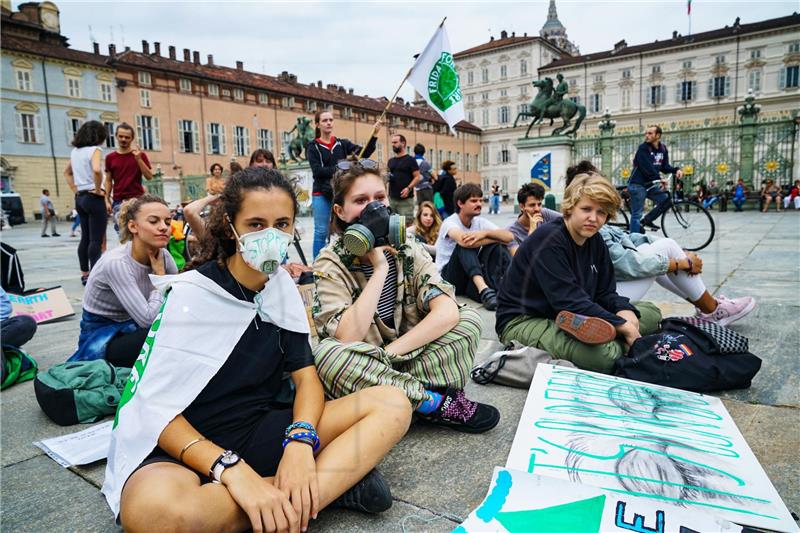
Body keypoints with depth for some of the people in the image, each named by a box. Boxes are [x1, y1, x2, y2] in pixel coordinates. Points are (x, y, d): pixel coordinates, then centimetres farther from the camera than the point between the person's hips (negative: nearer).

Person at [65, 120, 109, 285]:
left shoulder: (75, 151, 14)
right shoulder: (95, 149, -10)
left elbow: (67, 172, 26)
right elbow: (96, 170, -28)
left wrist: (75, 190, 19)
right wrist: (98, 190, -16)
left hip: (80, 198, 8)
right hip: (94, 198, -8)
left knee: (85, 238, 13)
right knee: (96, 240, -6)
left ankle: (85, 275, 19)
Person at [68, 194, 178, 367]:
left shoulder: (162, 256, -7)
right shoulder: (116, 263, -26)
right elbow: (149, 320, -29)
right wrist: (160, 276, -21)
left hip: (132, 329, 6)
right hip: (100, 339, -5)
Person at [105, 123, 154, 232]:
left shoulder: (140, 155, 4)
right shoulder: (110, 157, 9)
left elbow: (149, 176, -4)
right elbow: (108, 181, 11)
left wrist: (139, 159, -13)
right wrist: (107, 200, 3)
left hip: (137, 200, -2)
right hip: (118, 202, 2)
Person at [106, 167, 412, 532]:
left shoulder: (282, 287, 3)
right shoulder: (190, 294, -12)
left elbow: (306, 375, -2)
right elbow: (158, 408, -17)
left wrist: (300, 441, -23)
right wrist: (233, 470, -31)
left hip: (261, 431, 4)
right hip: (187, 445, -3)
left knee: (392, 404, -13)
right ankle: (335, 480, -26)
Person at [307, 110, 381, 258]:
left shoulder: (342, 144, 10)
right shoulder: (313, 147, 2)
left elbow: (364, 153, -1)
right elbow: (317, 170, -11)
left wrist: (374, 135, -13)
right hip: (321, 194, -2)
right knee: (321, 232, 0)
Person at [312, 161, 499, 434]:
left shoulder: (407, 250, -4)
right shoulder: (330, 264, -13)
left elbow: (447, 312, -18)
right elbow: (348, 339, -27)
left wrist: (389, 352, -25)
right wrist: (379, 268, -27)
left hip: (407, 360, 3)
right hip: (361, 369, -2)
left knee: (469, 319, -14)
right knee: (327, 353, -36)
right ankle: (435, 402, -23)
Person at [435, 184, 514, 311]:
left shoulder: (480, 222, 3)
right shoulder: (450, 222, -13)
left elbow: (509, 236, -10)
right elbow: (463, 241, -36)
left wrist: (485, 233, -29)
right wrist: (496, 237, -20)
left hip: (474, 277, 5)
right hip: (449, 278, -5)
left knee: (497, 246, -16)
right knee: (467, 244, -31)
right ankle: (483, 289, -45)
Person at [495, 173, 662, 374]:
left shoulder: (595, 241, 6)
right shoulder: (548, 238, -19)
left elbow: (605, 292, 8)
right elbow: (568, 301, -26)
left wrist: (625, 310, -15)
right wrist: (621, 325, -22)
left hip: (567, 318, 9)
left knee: (651, 312, 8)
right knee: (605, 355, -35)